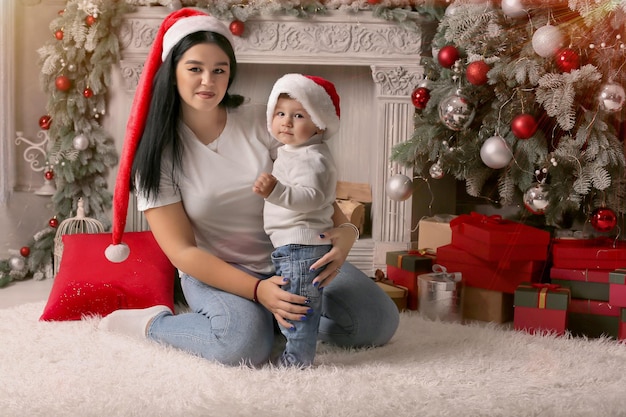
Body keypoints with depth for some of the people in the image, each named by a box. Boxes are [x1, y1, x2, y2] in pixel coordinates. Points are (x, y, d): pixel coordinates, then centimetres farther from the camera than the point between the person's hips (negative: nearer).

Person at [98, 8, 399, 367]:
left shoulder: (262, 121, -6)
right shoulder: (157, 152, -10)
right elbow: (182, 251, -14)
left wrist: (344, 230, -29)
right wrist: (257, 290, -28)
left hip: (290, 255, 3)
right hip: (215, 272, -3)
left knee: (380, 321, -12)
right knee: (245, 343, -35)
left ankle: (277, 315, 5)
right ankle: (152, 323, -9)